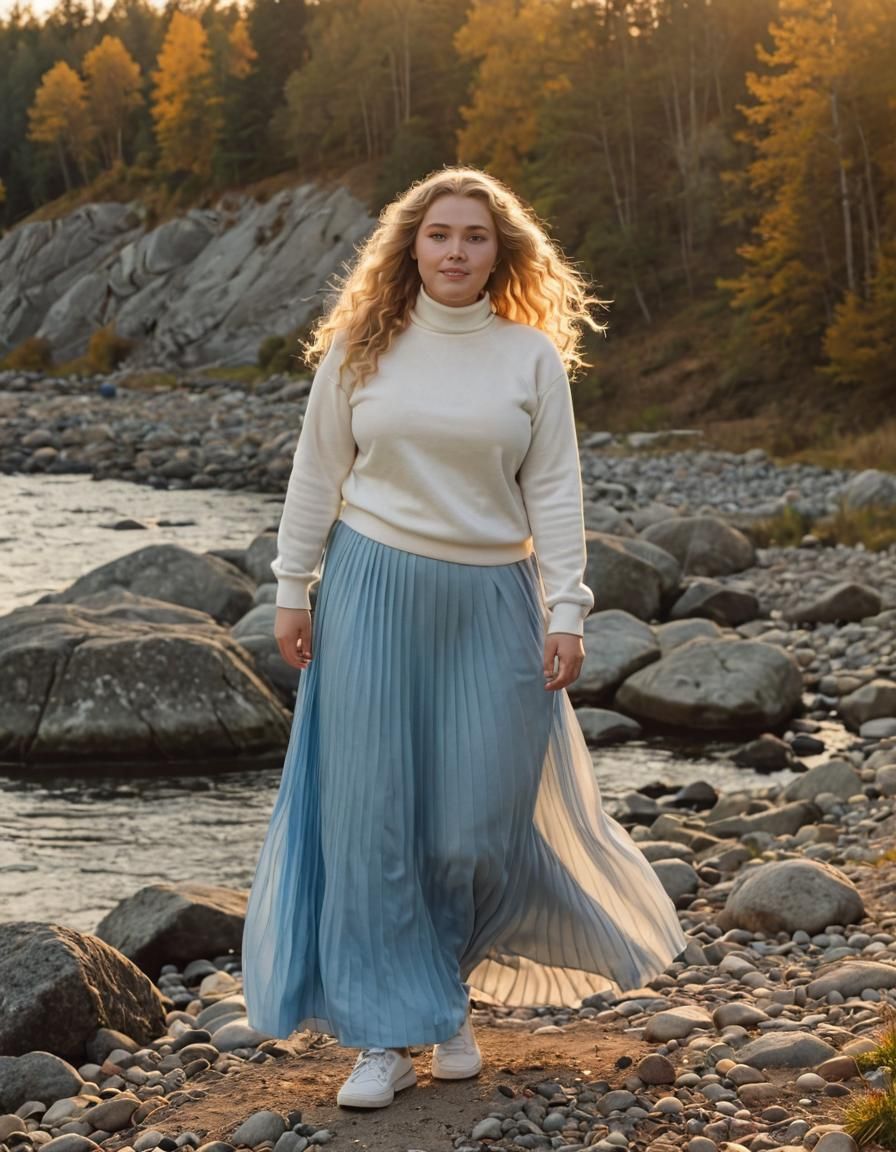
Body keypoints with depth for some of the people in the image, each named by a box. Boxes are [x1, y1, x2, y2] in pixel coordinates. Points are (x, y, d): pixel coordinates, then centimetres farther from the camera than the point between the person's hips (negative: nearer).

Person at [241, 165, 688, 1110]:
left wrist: (566, 611, -4)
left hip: (489, 603, 0)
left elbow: (553, 492, 1)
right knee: (372, 810, 0)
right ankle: (387, 1033, 9)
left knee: (482, 814, 1)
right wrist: (292, 589, 4)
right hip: (373, 591, 0)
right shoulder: (359, 349, 2)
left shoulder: (532, 357, 2)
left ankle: (447, 993, 27)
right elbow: (317, 474, 6)